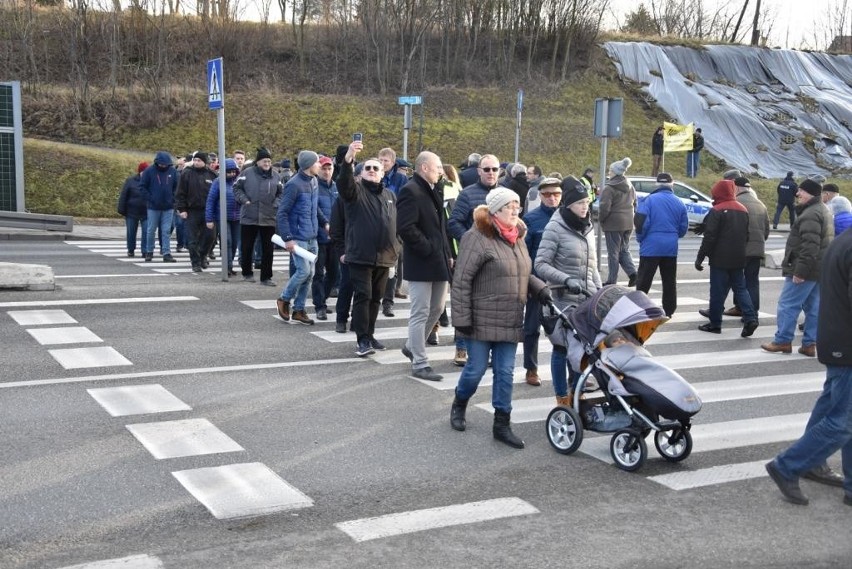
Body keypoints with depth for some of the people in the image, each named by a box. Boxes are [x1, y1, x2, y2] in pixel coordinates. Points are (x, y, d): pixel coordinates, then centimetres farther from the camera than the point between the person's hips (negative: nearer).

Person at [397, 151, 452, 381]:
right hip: (421, 264, -9)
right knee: (420, 314, -3)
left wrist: (447, 253, 12)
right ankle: (420, 364, 4)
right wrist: (427, 248, -18)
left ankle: (412, 346, 36)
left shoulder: (434, 191, 16)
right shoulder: (410, 191, -13)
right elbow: (405, 227, -23)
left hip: (438, 261, 9)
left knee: (436, 309, 17)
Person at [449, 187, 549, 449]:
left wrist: (541, 289, 2)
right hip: (482, 320, -6)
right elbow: (461, 281, -15)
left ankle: (502, 424, 17)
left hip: (510, 322, 6)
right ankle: (459, 405, 34)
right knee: (476, 369, 6)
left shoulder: (518, 238, 11)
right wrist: (462, 318, -16)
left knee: (505, 373, 8)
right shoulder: (478, 238, -14)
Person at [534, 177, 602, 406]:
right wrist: (567, 280, -21)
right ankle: (563, 400, 12)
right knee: (562, 347, 1)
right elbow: (540, 264, -11)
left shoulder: (588, 227, 13)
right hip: (563, 298, -5)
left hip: (587, 297, 6)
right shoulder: (555, 227, -7)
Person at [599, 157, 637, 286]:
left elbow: (604, 207, -20)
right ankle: (632, 273, 1)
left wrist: (601, 220, -3)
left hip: (613, 224, -7)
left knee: (613, 253, 1)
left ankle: (612, 281, 6)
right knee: (624, 250, 18)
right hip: (628, 223, 7)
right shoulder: (630, 187, 10)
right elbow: (635, 203, 16)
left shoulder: (609, 188, -15)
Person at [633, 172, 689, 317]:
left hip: (651, 246, -4)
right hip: (671, 247, 4)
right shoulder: (679, 203, 4)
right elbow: (683, 227, 8)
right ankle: (668, 310, 17)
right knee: (669, 280, 13)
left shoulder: (649, 200, -10)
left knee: (644, 280, 2)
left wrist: (640, 238, 1)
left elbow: (640, 222, -16)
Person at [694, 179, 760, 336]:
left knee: (718, 291, 0)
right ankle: (750, 318, -4)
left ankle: (715, 324, 6)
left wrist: (700, 257, -11)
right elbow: (746, 235, 18)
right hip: (738, 259, 7)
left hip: (720, 259, -7)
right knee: (740, 288, 11)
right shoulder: (743, 210, 12)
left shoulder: (717, 211, -12)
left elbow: (709, 237, -16)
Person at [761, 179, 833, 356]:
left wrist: (800, 271, -25)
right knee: (813, 308, 10)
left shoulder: (810, 215, -18)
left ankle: (783, 341, 1)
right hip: (820, 269, 10)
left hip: (806, 270, -10)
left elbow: (810, 246, -26)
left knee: (788, 305, -3)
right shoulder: (823, 211, 17)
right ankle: (809, 344, 13)